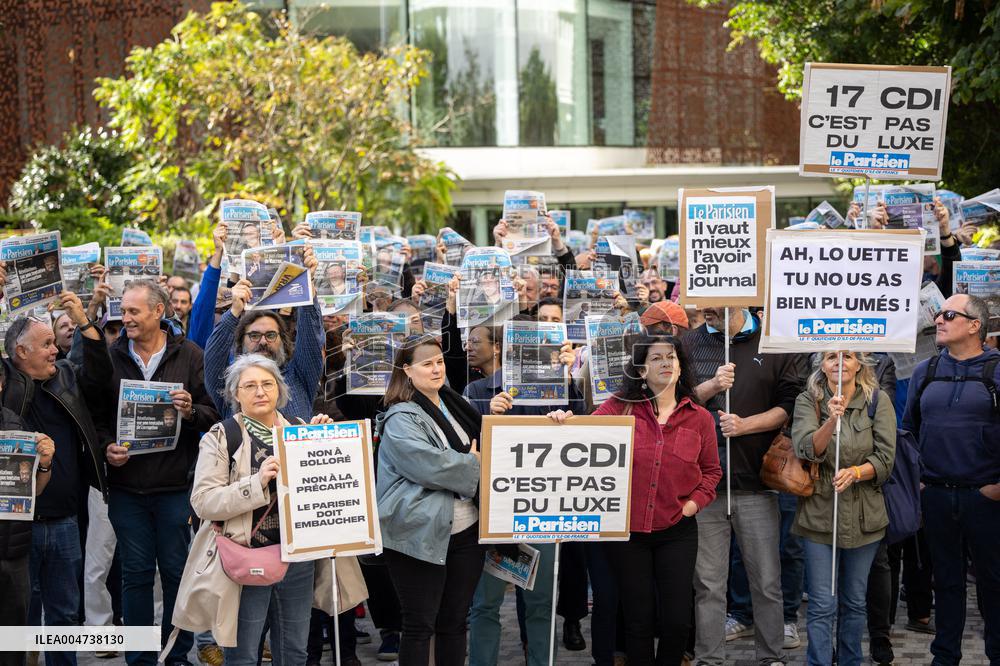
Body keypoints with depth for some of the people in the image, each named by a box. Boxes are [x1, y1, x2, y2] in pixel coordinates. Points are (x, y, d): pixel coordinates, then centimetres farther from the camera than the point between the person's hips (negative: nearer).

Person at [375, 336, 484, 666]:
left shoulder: (454, 405, 13)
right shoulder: (401, 419, -10)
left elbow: (481, 447, 28)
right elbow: (429, 465, -24)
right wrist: (472, 463, -9)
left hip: (466, 530, 7)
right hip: (422, 535, -7)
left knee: (455, 621, 14)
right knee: (420, 626, 2)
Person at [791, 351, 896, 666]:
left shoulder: (878, 402, 0)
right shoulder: (808, 401, -2)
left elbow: (885, 458, -4)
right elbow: (806, 448, -17)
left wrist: (854, 472, -22)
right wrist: (831, 421, -34)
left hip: (863, 515, 2)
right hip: (819, 512, -2)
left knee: (855, 602, 13)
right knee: (822, 605, -2)